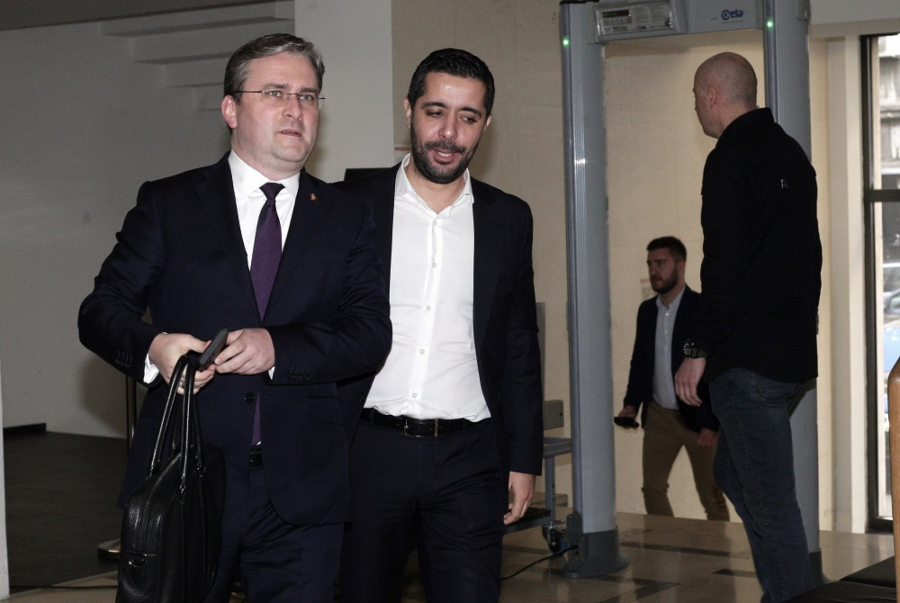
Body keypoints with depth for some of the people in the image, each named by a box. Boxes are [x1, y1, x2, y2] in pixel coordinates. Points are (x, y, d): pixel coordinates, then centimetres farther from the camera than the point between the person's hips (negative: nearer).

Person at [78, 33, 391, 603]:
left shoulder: (348, 218, 10)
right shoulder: (168, 203, 8)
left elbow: (372, 333, 0)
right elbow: (101, 310, 4)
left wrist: (279, 347, -18)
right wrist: (152, 347, -19)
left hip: (302, 494, 1)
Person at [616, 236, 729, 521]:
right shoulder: (646, 310, 8)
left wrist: (712, 424, -14)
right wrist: (632, 403, 2)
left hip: (699, 419, -5)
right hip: (659, 416, 5)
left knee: (712, 497, 1)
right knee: (652, 488, 2)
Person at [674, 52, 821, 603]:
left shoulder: (731, 160, -12)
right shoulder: (791, 154, 15)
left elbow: (724, 264, -19)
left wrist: (698, 351, -15)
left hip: (749, 359, -10)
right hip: (796, 352, 10)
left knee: (771, 499, -4)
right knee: (734, 472, 20)